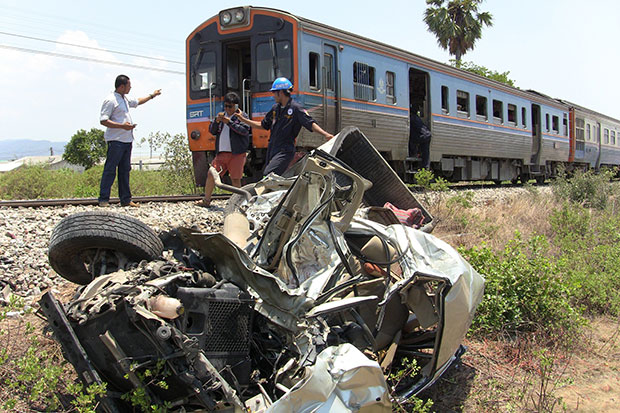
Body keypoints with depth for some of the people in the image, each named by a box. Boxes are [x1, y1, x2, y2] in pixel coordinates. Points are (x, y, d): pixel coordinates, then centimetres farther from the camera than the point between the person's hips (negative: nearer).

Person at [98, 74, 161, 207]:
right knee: (110, 170, -6)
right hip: (115, 140, -9)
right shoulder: (110, 100, -11)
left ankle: (126, 200, 16)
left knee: (125, 170, 11)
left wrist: (152, 95, 45)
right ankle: (103, 199, -2)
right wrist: (122, 126, -22)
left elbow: (137, 102, 40)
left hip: (126, 140, 9)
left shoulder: (125, 99, 18)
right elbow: (103, 121, -16)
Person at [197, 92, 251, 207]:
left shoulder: (242, 116, 1)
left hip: (236, 153, -5)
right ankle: (206, 200, 16)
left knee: (235, 179, -2)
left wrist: (229, 122, -19)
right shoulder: (222, 115, 17)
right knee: (211, 175, 5)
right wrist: (217, 121, -6)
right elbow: (212, 131, 13)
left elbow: (244, 130, -15)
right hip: (221, 153, 5)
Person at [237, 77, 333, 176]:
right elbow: (263, 125, 23)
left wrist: (325, 134, -31)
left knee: (268, 175, -23)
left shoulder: (295, 108, -8)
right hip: (272, 149, 8)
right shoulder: (275, 108, 14)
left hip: (285, 151, -8)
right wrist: (243, 119, 21)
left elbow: (311, 123, -15)